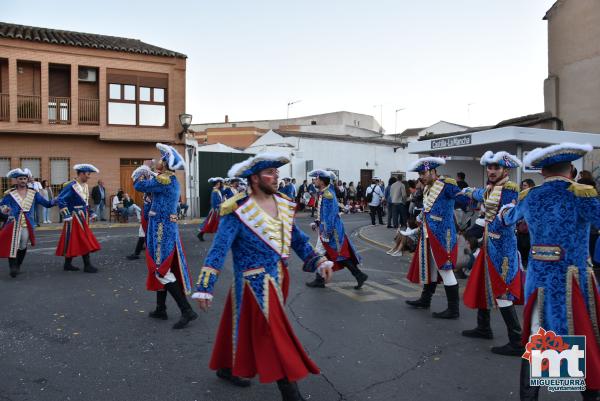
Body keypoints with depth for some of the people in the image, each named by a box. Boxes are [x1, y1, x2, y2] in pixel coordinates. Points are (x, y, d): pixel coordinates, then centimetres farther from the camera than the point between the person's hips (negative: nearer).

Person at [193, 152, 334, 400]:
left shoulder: (283, 204, 4)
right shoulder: (238, 211, -17)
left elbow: (298, 239, 13)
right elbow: (218, 249, -19)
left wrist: (319, 261, 5)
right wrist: (205, 288, -22)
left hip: (278, 277, 7)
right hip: (255, 282, -7)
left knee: (244, 326, 21)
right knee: (274, 335, -3)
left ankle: (227, 368, 43)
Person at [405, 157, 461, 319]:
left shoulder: (446, 185, -14)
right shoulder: (427, 188, 12)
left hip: (442, 235, -9)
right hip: (429, 235, 9)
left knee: (445, 270, -3)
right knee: (430, 267, 20)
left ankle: (453, 309, 6)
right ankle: (425, 299, 35)